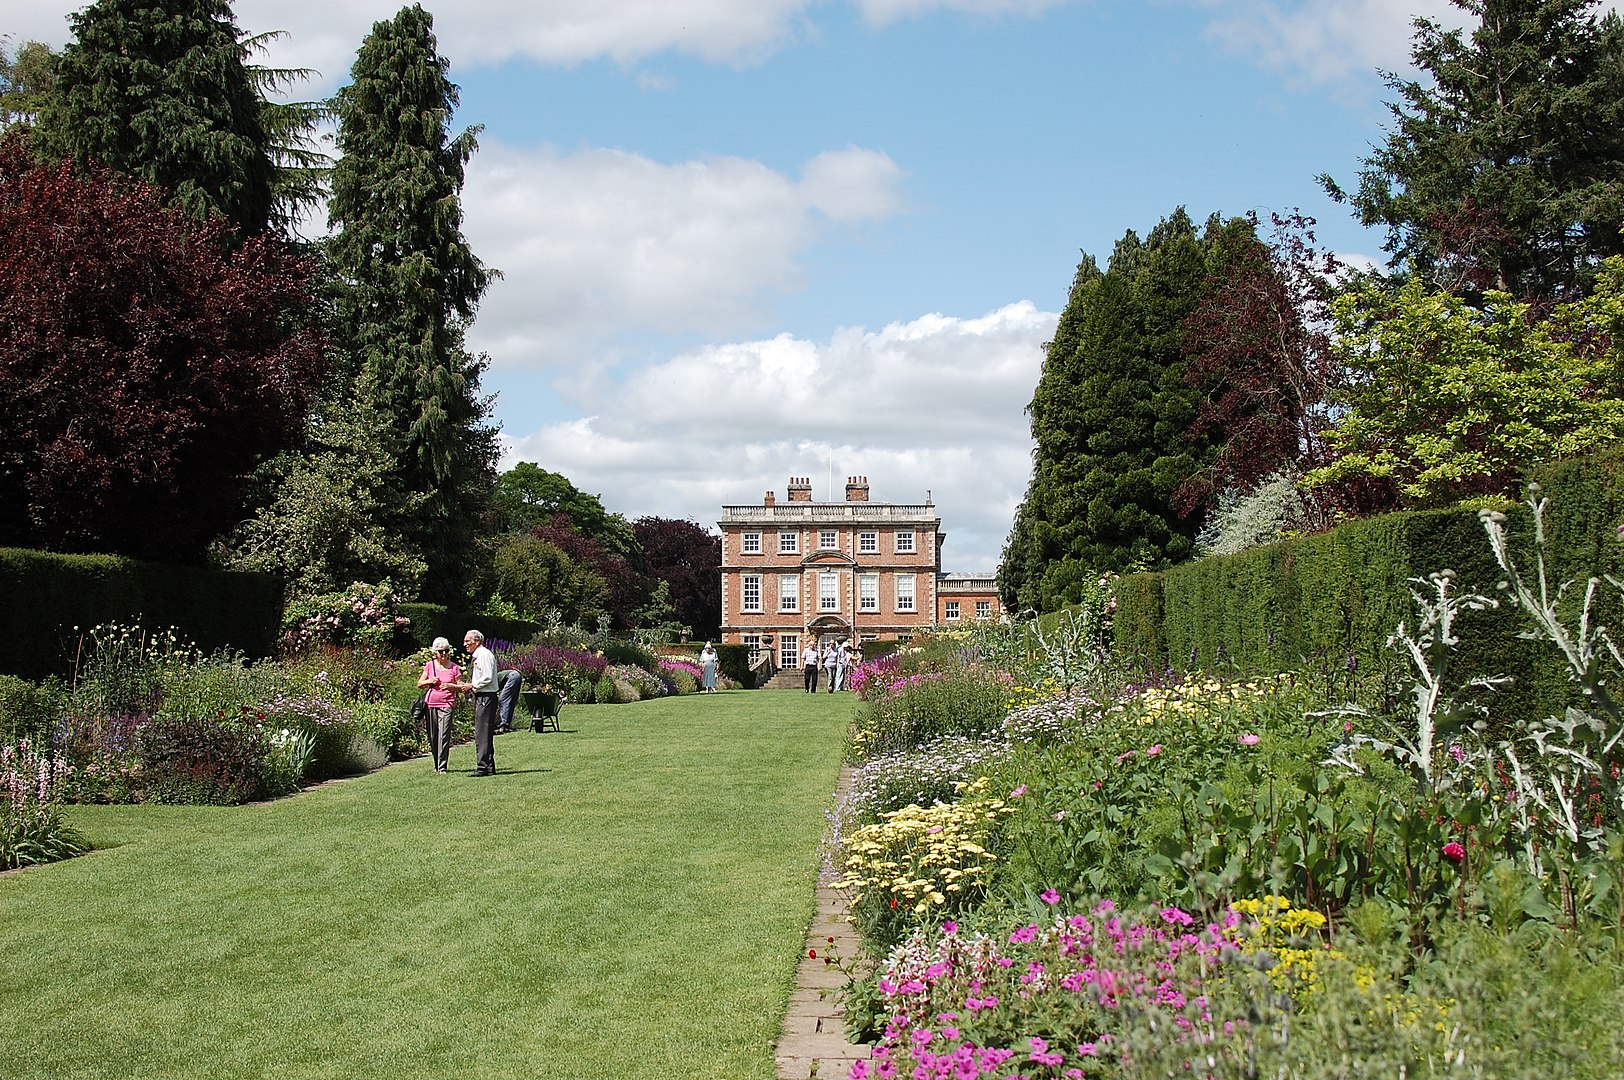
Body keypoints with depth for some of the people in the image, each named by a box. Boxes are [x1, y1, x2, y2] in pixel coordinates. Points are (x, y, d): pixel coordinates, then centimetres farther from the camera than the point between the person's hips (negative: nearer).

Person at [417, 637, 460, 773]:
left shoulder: (454, 668, 2)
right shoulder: (430, 665, 7)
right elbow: (419, 684, 11)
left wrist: (450, 686, -14)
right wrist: (430, 681, -8)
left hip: (446, 704, -3)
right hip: (430, 704, 3)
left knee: (444, 736, -11)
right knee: (432, 737, 7)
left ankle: (442, 767, -10)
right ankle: (436, 765, 19)